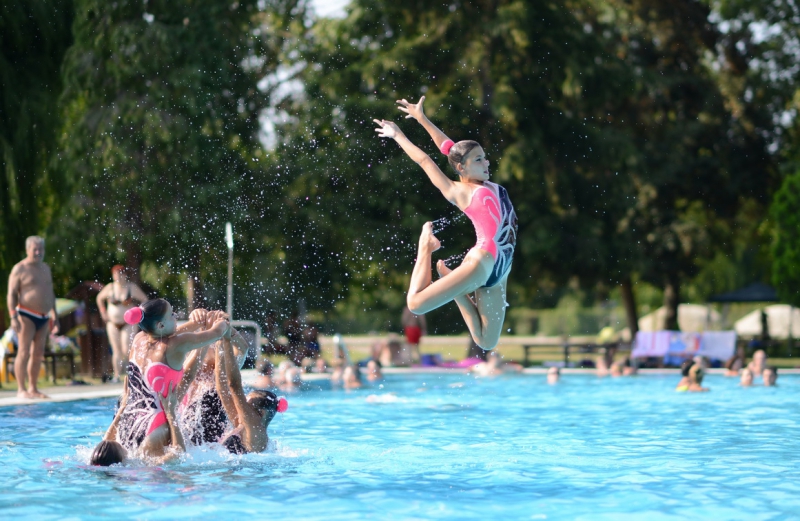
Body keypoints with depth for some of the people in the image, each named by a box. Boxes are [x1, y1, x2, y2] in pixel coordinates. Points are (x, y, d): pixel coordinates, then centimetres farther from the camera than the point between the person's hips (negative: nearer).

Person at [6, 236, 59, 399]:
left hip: (43, 317, 7)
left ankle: (33, 388, 13)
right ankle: (21, 390, -8)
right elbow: (11, 294, -8)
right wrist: (13, 317, -18)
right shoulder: (20, 269, -4)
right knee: (24, 353, -9)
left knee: (38, 354, 7)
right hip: (27, 316, -7)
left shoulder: (46, 268, 17)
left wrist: (54, 315, 21)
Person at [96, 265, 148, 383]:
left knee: (126, 350, -13)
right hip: (113, 324, 2)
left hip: (128, 324, -2)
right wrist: (103, 313, 10)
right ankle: (117, 375, 6)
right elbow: (100, 298, 18)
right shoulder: (110, 288, 1)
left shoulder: (132, 287, -5)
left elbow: (145, 300, 2)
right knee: (116, 350, 2)